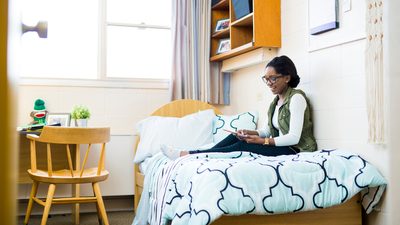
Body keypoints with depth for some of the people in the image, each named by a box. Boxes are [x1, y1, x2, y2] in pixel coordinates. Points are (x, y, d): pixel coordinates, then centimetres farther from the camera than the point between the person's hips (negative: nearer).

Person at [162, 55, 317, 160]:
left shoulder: (297, 97, -14)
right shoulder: (277, 100, 13)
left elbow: (294, 137, -21)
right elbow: (269, 130, 14)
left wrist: (262, 141, -17)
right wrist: (251, 133, -6)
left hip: (295, 150, -8)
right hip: (280, 146, 8)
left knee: (242, 147, -21)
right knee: (236, 137, -6)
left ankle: (185, 155, -19)